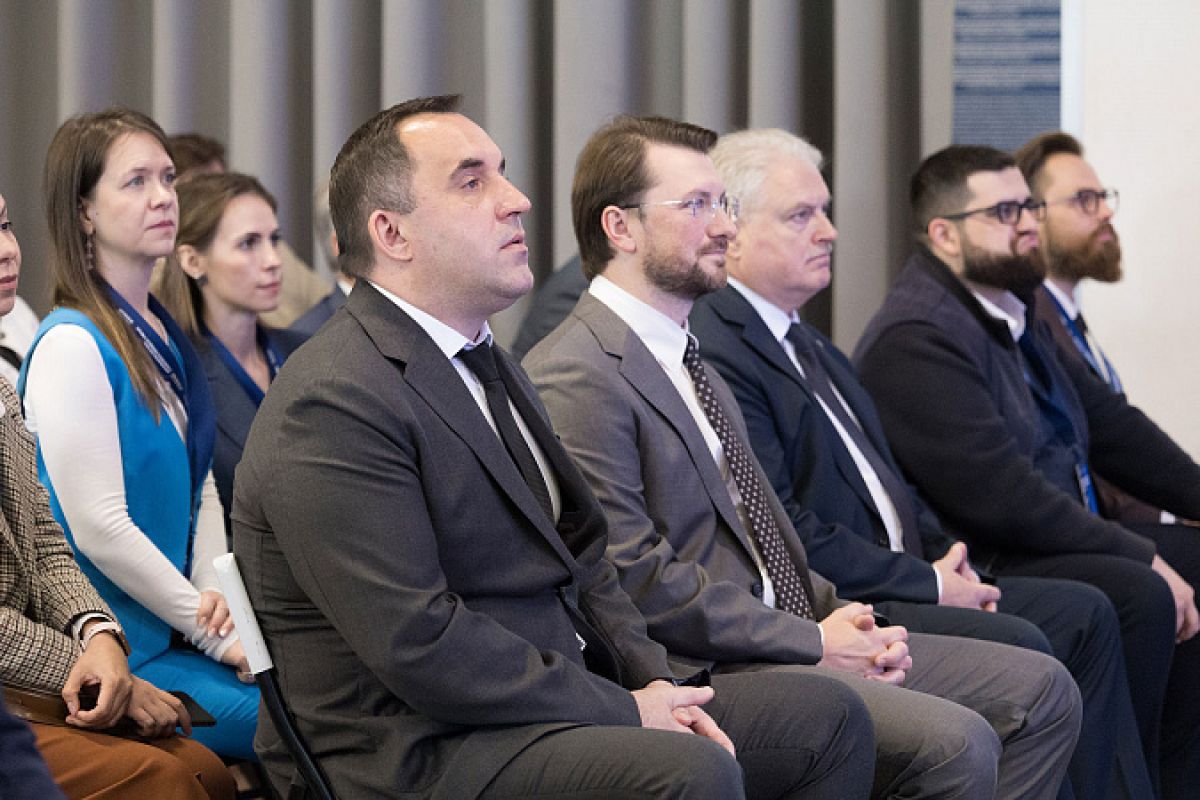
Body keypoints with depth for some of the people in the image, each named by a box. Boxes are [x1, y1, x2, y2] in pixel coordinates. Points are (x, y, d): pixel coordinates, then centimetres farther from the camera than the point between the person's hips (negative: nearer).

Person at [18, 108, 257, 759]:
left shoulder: (163, 335, 14)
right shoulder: (72, 346, -13)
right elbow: (99, 529, -17)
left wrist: (216, 595, 0)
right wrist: (215, 632, -12)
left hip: (178, 629, 8)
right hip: (120, 656, -8)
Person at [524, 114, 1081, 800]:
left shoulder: (690, 363, 21)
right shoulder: (575, 379, -12)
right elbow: (635, 577, -18)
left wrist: (840, 614, 4)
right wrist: (812, 642, -14)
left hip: (787, 635, 10)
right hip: (697, 673, -10)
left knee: (1041, 691, 1)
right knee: (955, 743, -26)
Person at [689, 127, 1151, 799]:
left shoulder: (811, 345, 20)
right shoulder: (714, 352, -14)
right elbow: (784, 530, -19)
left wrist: (945, 557, 4)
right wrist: (927, 582, -15)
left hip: (900, 577, 10)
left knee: (1084, 614, 3)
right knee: (1017, 645, -25)